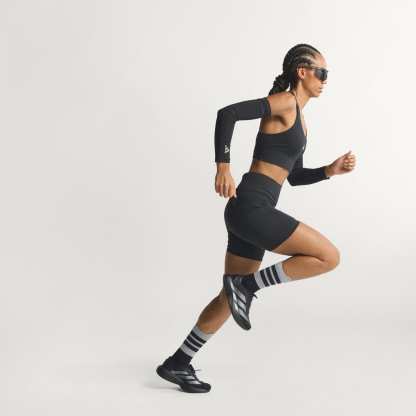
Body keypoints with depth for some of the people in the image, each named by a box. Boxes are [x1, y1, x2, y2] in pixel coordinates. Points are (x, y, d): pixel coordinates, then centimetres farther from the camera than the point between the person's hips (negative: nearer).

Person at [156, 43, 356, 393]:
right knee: (329, 256, -9)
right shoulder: (284, 101, -6)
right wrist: (223, 167, -21)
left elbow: (294, 177, 27)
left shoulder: (299, 120, 22)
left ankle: (178, 364, 24)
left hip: (253, 212, 10)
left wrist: (331, 169, 14)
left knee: (232, 297, 15)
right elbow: (228, 113, -18)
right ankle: (247, 285, -2)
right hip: (250, 207, -10)